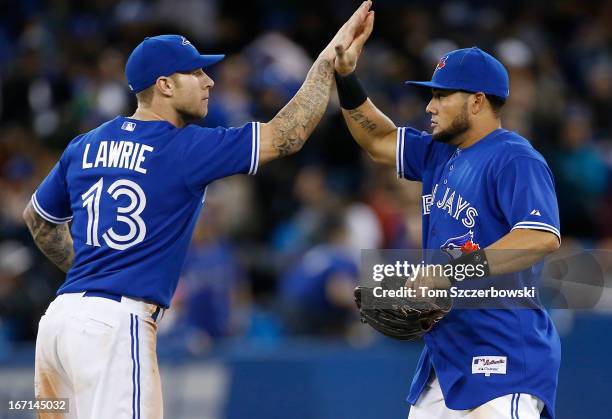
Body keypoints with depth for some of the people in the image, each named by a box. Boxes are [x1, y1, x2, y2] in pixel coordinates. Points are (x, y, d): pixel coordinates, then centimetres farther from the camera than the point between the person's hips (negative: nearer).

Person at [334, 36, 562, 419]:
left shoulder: (515, 160, -13)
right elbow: (380, 141, 29)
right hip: (444, 355, 9)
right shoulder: (440, 154, 15)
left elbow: (543, 237, -26)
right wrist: (346, 79, 14)